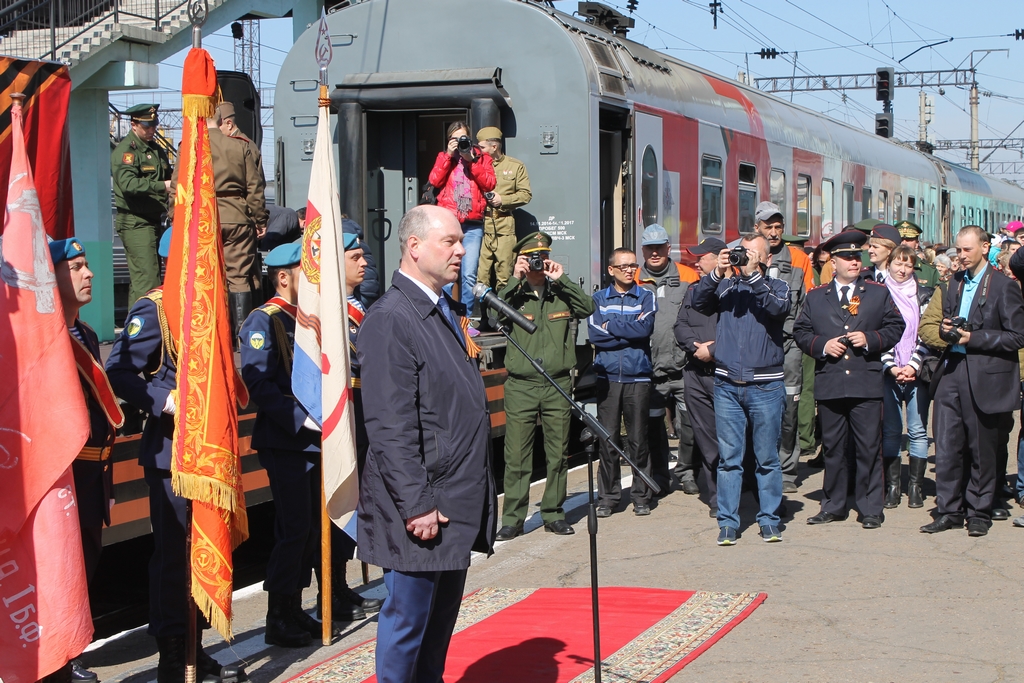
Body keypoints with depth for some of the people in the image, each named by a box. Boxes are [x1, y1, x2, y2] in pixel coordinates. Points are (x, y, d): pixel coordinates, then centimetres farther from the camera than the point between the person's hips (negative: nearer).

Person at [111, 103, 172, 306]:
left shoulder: (157, 150, 18)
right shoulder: (125, 150, -10)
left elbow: (169, 179, 29)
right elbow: (127, 183, -26)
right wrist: (162, 186, -32)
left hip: (153, 220, 9)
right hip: (135, 223, -9)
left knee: (139, 278, 13)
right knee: (147, 277, -14)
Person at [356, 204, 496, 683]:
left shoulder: (447, 310, 13)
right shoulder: (390, 320, -16)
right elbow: (391, 427, -20)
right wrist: (418, 506, -21)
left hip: (459, 503, 9)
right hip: (423, 507, -9)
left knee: (442, 616, 17)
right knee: (408, 617, 2)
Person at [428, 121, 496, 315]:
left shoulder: (482, 158, 14)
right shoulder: (444, 157, 17)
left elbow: (489, 184, -1)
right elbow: (435, 181, 0)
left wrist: (471, 160, -5)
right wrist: (449, 155, -2)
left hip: (472, 225, -1)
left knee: (469, 275, -8)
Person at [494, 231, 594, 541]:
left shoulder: (561, 293, 10)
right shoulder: (514, 294, 5)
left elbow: (587, 308, -5)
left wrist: (561, 280, -8)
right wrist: (514, 280, -13)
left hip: (558, 386, 2)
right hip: (520, 386, -2)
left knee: (558, 454, 7)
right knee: (516, 456, -3)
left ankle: (553, 514, 18)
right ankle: (512, 519, 3)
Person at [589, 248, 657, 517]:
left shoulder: (646, 297, 8)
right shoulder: (598, 299, 10)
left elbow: (644, 328, -11)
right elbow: (595, 335, -5)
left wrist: (611, 326, -6)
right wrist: (629, 333, -7)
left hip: (638, 377, 0)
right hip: (607, 377, 0)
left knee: (638, 440, 1)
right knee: (607, 439, -1)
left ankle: (641, 496, 11)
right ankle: (608, 496, 8)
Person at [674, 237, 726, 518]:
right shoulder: (693, 291, 19)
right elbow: (680, 326, 11)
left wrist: (713, 350, -14)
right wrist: (696, 345, -6)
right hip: (695, 374, 6)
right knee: (706, 439, 7)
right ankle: (717, 499, 12)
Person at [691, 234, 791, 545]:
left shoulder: (777, 287, 8)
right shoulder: (725, 286, 11)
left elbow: (779, 308, -14)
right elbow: (698, 302, -5)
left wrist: (753, 275, -20)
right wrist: (717, 273, -17)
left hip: (766, 385, -1)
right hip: (727, 385, 1)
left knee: (767, 458, 5)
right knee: (728, 458, 2)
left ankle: (769, 520, 13)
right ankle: (727, 522, 7)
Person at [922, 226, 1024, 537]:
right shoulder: (955, 283, 14)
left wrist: (973, 337, -16)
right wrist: (947, 329, 1)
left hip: (986, 377, -5)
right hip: (951, 371, 5)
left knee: (982, 450, 5)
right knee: (946, 447, 2)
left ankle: (979, 513, 17)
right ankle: (948, 511, 11)